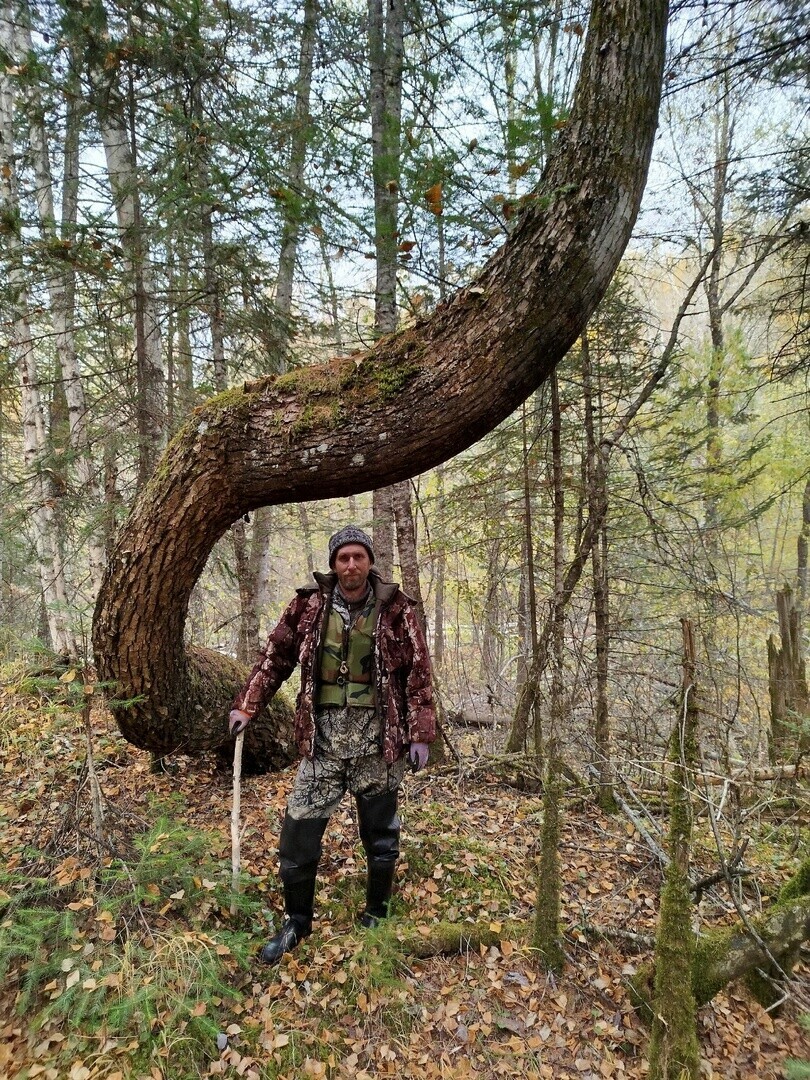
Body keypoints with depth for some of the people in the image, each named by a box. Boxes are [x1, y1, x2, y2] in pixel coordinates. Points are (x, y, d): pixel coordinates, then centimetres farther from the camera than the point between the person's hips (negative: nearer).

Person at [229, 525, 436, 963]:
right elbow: (274, 657, 6)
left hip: (378, 739, -1)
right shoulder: (309, 605, -1)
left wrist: (420, 733, -6)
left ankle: (376, 918, 37)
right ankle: (296, 922, 29)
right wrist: (245, 706, 0)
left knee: (380, 834, 13)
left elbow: (418, 672, -3)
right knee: (298, 831, 5)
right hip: (323, 737, 1)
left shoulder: (395, 609, -5)